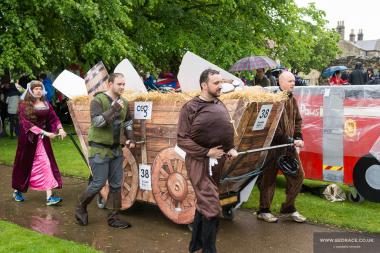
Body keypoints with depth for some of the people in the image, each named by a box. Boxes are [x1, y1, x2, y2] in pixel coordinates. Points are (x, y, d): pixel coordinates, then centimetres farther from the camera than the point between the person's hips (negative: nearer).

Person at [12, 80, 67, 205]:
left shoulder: (46, 104, 6)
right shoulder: (24, 105, -7)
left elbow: (54, 118, 2)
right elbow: (26, 123, -17)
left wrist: (60, 129, -18)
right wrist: (45, 132, -24)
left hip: (43, 139, 3)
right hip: (28, 139, -3)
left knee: (46, 164, -5)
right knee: (25, 165, 10)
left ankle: (49, 196, -7)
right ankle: (17, 191, 33)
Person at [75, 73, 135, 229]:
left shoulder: (124, 103, 8)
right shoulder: (98, 100, -11)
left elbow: (128, 123, 19)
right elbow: (97, 121, -23)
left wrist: (130, 138, 3)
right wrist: (113, 109, -27)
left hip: (116, 150, 7)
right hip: (99, 150, -6)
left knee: (116, 184, 8)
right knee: (99, 183, -3)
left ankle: (113, 217, 18)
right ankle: (81, 208, 22)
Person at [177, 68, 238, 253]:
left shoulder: (220, 105, 9)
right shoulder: (191, 108, -10)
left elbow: (227, 131, 20)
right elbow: (182, 140, -14)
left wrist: (231, 148, 3)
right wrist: (207, 152, -18)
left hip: (218, 161, 7)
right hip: (200, 162, -7)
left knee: (203, 204, 17)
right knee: (211, 208, -8)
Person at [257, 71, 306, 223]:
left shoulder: (292, 100, 13)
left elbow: (297, 121, 17)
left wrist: (298, 138, 1)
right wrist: (288, 140, -19)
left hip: (289, 146, 8)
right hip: (273, 146, -8)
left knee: (298, 175, 9)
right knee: (269, 177, 3)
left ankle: (288, 209, 24)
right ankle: (263, 211, 19)